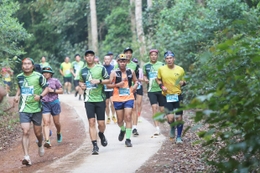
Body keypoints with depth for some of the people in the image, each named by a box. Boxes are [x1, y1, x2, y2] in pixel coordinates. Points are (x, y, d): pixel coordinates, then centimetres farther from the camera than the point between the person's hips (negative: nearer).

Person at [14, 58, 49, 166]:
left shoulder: (39, 76, -7)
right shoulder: (19, 77, 3)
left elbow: (46, 88, 1)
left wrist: (40, 96, -17)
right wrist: (17, 95, 5)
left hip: (36, 108, -1)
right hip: (24, 109, 1)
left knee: (37, 132, 11)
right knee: (25, 132, -13)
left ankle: (40, 145, 46)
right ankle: (26, 157, -15)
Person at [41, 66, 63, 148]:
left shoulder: (55, 81, 0)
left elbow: (61, 91, 1)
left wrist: (52, 90, -12)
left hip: (54, 103, -1)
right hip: (44, 104, 1)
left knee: (56, 122, 11)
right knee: (46, 122, -13)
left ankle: (58, 134, 43)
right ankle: (47, 141, -21)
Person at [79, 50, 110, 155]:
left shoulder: (101, 68, 0)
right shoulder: (83, 70, 8)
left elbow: (108, 80, 3)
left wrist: (99, 81, -13)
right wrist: (81, 85, 1)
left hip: (100, 99, -1)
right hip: (88, 100, 1)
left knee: (101, 123, 1)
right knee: (91, 122, -9)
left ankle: (101, 134, 36)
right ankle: (95, 146, -5)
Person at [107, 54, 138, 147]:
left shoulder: (131, 72, 5)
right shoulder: (114, 73, -3)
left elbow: (135, 81, 21)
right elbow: (108, 85, -6)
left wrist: (135, 86, 1)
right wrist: (117, 85, -22)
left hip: (129, 98, 1)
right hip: (118, 98, 0)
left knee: (128, 117, -8)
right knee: (120, 120, 7)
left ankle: (128, 139, -5)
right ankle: (122, 130, 41)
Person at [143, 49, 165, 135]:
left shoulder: (161, 65, 2)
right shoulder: (146, 65, 7)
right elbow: (144, 75, 21)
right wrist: (145, 79, -1)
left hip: (161, 89, 0)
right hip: (151, 90, 0)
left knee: (162, 109, 2)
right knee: (154, 107, -12)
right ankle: (157, 128, -12)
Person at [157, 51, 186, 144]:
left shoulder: (180, 69, -2)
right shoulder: (161, 69, -2)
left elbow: (184, 81, 12)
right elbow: (158, 79, 14)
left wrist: (183, 83, -11)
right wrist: (162, 86, -5)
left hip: (178, 96, 1)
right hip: (167, 96, -1)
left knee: (179, 118, 2)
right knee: (170, 118, -14)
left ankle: (179, 137, 21)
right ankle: (172, 127, 22)